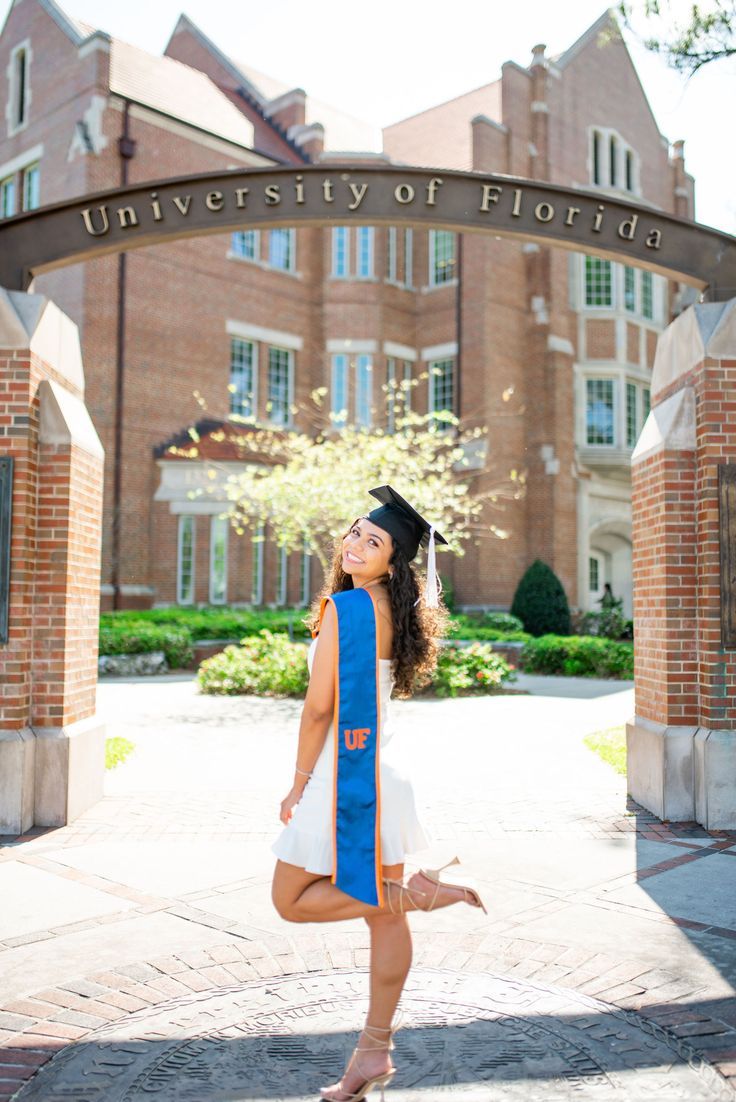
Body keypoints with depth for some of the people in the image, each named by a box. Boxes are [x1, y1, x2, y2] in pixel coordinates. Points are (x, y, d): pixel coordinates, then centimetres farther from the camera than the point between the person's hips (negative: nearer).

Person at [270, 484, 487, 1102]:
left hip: (344, 773, -8)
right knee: (386, 918, 12)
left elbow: (320, 707, -17)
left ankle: (419, 890, -3)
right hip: (388, 770, 9)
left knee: (291, 902, 7)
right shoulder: (398, 612, 7)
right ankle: (375, 1052, 22)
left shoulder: (343, 606, -17)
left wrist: (298, 785, -7)